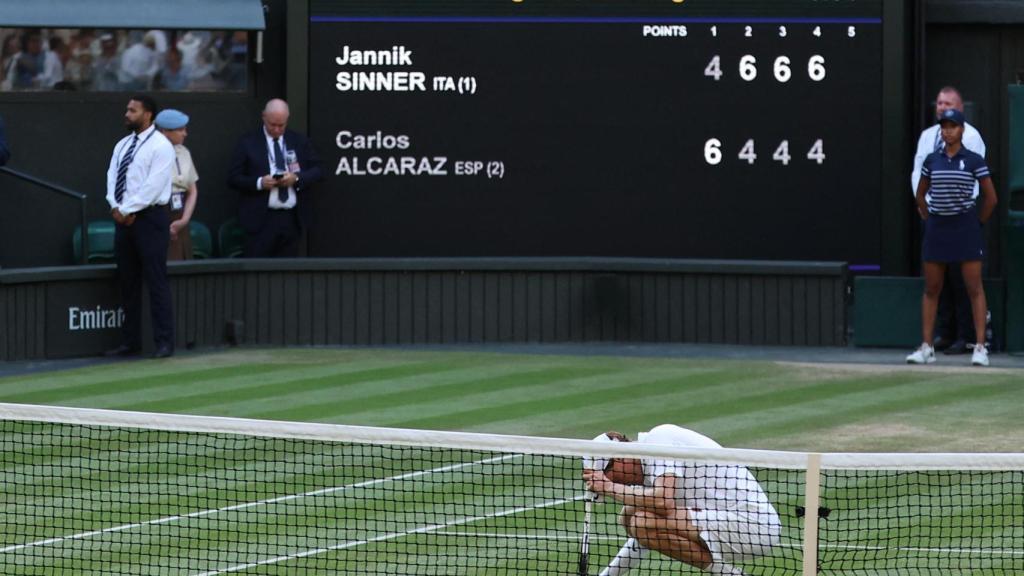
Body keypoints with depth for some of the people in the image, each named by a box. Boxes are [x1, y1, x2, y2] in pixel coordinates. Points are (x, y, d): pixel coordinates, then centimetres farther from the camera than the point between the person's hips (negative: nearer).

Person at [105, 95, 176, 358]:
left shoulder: (160, 146, -7)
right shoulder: (122, 145, 16)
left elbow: (153, 186, -15)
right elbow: (112, 178, 9)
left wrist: (128, 210, -16)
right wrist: (116, 207, -8)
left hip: (149, 218, -7)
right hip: (123, 217, 7)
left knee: (156, 281, -7)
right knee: (128, 282, 10)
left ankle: (164, 342, -6)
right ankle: (130, 341, 15)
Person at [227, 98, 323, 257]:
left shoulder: (300, 141, 11)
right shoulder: (248, 143, 2)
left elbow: (317, 171, 9)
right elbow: (233, 178, 0)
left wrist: (297, 178, -10)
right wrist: (259, 183, -17)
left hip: (293, 219, 3)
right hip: (262, 219, -3)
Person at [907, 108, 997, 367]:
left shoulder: (974, 160, -3)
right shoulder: (931, 160, 7)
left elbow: (991, 197, 2)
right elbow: (920, 194, 18)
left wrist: (977, 223, 4)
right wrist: (928, 218, 11)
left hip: (966, 227, -4)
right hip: (936, 229, 4)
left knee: (974, 289, -4)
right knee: (931, 289, 4)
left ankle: (980, 348, -3)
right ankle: (926, 347, 8)